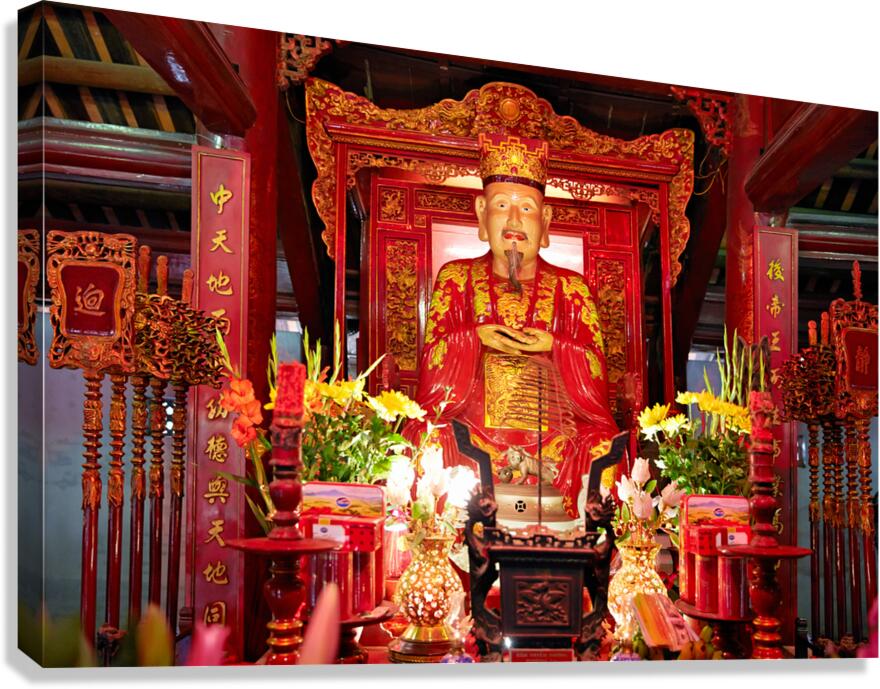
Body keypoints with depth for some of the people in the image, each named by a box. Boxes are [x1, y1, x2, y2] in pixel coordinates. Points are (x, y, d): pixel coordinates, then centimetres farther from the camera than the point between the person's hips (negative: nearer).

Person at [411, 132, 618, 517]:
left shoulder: (572, 290, 12)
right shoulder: (455, 279, 13)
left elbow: (597, 378, 4)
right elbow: (431, 366, 5)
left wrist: (554, 346, -13)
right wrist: (475, 336, -12)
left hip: (553, 446, 1)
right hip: (470, 447, 0)